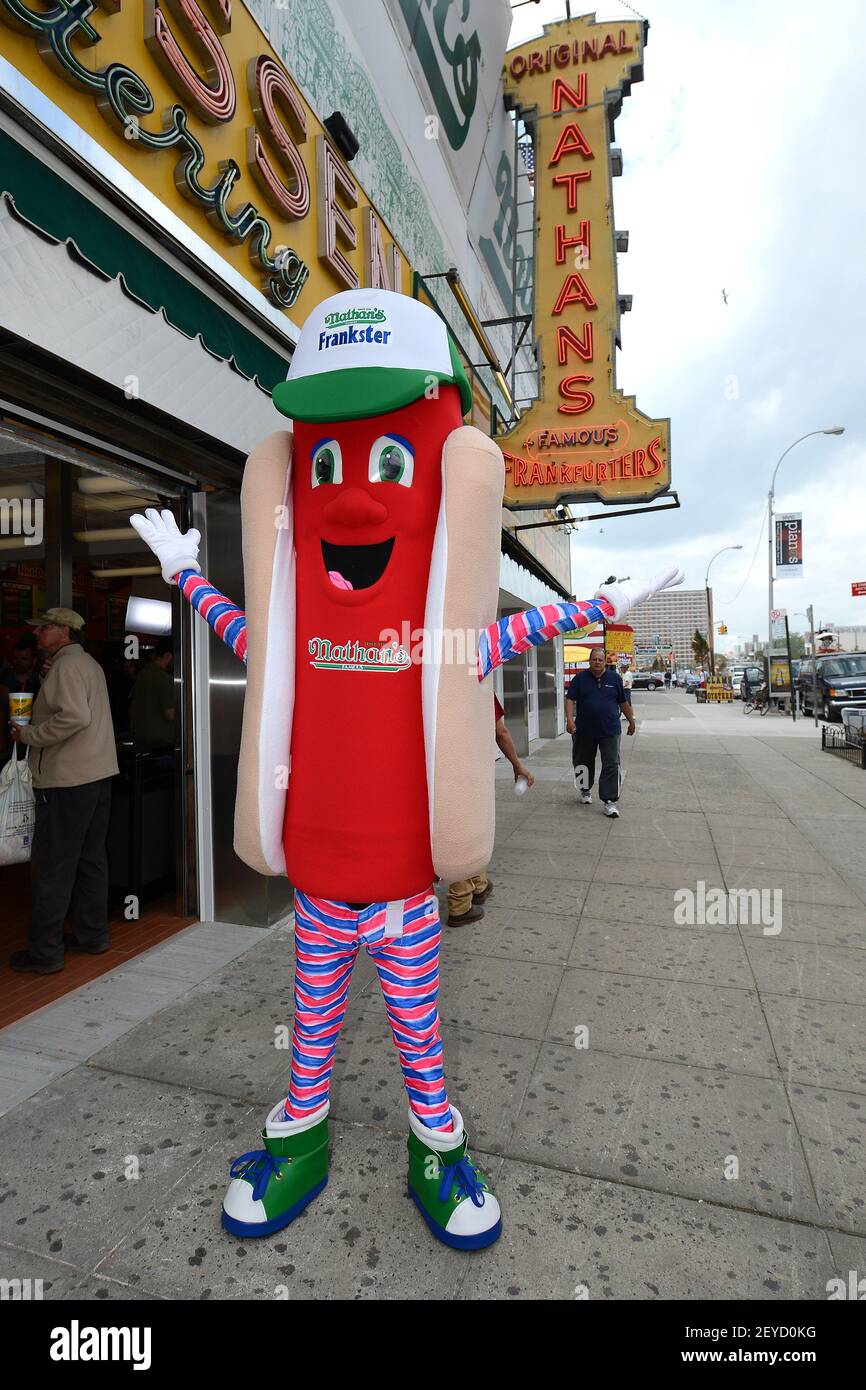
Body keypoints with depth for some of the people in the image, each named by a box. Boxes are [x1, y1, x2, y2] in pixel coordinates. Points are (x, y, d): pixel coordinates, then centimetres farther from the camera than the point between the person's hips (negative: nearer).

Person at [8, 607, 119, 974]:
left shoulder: (66, 666, -12)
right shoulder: (89, 664, 19)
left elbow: (75, 717, -25)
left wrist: (28, 735, -13)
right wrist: (37, 723, 18)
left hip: (67, 780, -10)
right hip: (98, 774, 10)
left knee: (52, 866, -2)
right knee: (91, 859, 14)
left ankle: (44, 953, 6)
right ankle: (92, 935, 23)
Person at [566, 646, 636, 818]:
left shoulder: (614, 678, 5)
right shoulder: (580, 678, 1)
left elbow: (624, 702, 13)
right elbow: (570, 699, -5)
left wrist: (631, 721, 17)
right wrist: (569, 719, -19)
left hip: (610, 731, 0)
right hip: (584, 731, 0)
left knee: (611, 766, -6)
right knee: (584, 763, 14)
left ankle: (610, 801, -3)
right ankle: (586, 790, 37)